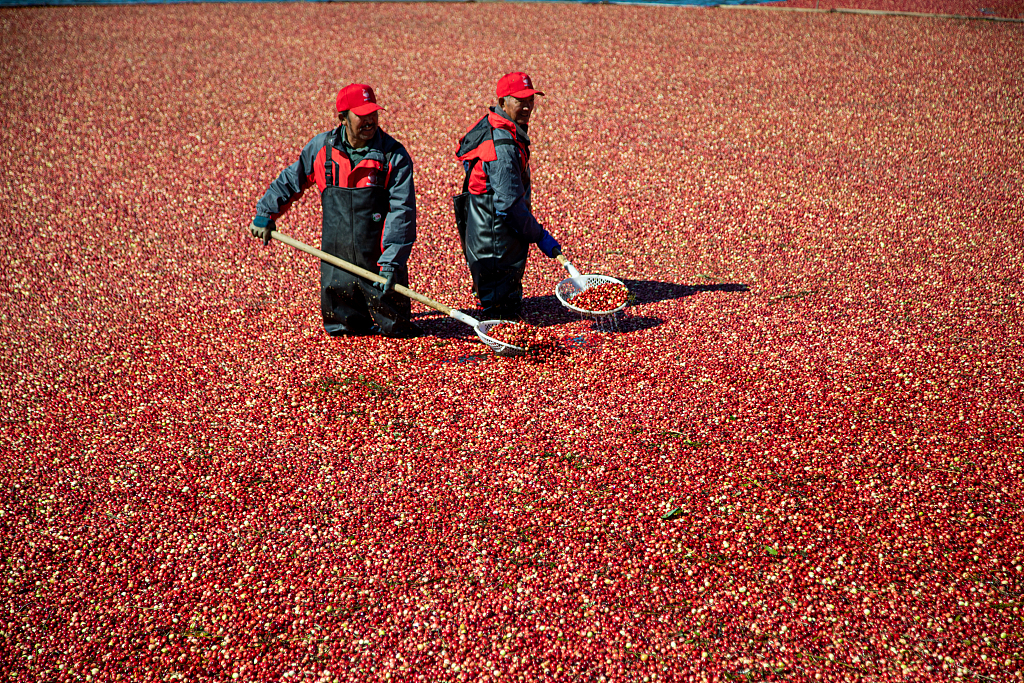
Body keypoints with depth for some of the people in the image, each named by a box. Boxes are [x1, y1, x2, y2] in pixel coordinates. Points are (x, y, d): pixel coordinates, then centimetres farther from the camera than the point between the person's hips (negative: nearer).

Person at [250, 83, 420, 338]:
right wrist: (265, 215, 17)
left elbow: (402, 211, -14)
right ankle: (360, 322, 37)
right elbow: (291, 180, 16)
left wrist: (392, 261, -21)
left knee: (394, 328, 0)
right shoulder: (321, 147, 0)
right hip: (336, 259, 3)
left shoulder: (394, 155, -9)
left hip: (379, 261, -2)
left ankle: (395, 322, 34)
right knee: (339, 326, 6)